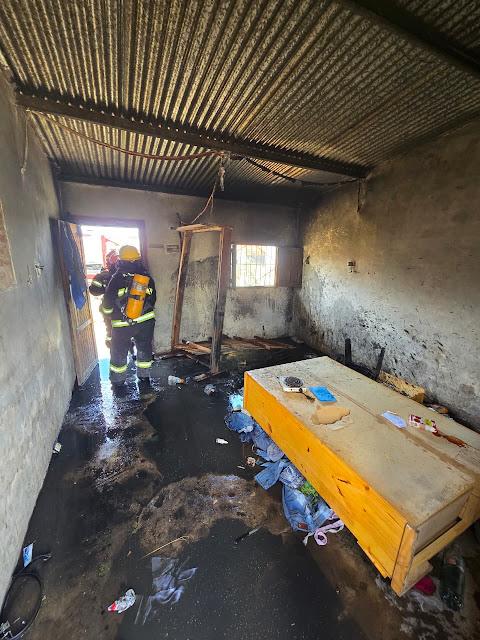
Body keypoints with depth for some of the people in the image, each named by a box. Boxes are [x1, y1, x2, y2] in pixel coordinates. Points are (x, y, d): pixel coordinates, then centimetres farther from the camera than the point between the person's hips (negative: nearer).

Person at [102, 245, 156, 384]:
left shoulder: (116, 280, -11)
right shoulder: (147, 278, -3)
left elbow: (107, 304, -5)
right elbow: (152, 300, 4)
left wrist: (109, 312, 16)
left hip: (122, 325, -2)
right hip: (146, 322, 3)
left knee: (119, 352, 16)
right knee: (144, 349, 18)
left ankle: (118, 380, 29)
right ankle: (144, 376, 30)